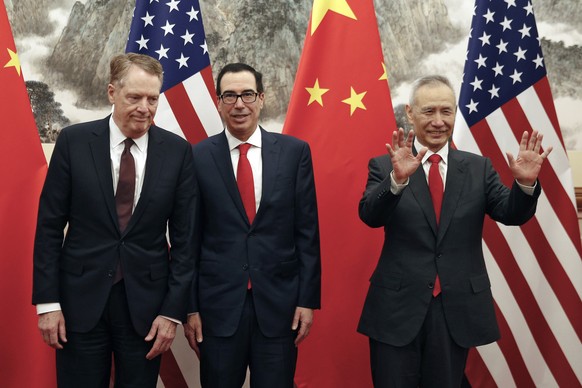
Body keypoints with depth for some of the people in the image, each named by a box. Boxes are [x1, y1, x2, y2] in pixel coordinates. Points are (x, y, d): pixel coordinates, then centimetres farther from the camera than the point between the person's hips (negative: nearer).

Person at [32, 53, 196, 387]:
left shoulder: (177, 151, -3)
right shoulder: (74, 141, -4)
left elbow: (185, 235, 0)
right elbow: (49, 225, -1)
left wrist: (174, 310, -3)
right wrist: (47, 301, -4)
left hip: (145, 302, 1)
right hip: (81, 299, 0)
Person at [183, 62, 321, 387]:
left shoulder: (295, 151, 1)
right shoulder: (198, 157, -1)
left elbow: (307, 231, 2)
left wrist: (308, 298, -1)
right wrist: (189, 306, 0)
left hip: (279, 302, 1)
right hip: (218, 304, 0)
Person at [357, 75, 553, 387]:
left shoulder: (478, 168, 6)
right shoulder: (384, 166, -2)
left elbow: (511, 214, -4)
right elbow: (370, 216, -17)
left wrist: (525, 183, -25)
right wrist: (397, 179, -35)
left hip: (457, 308, 2)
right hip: (398, 306, -2)